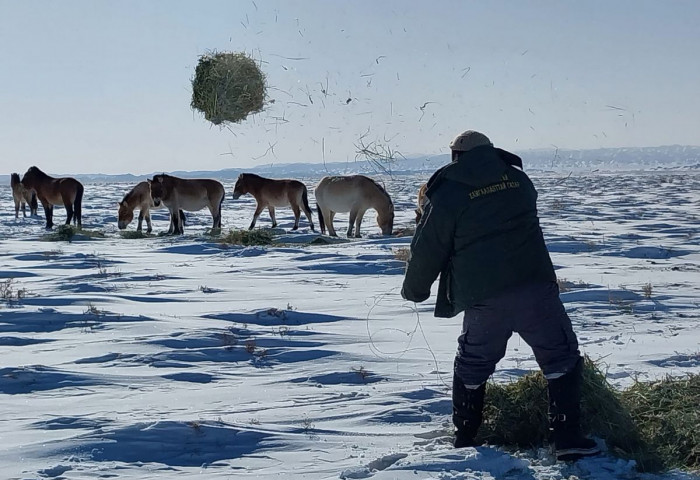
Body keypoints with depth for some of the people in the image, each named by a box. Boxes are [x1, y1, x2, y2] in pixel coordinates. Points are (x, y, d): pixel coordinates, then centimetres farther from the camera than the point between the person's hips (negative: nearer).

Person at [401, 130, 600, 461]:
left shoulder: (446, 194, -3)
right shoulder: (518, 178, 8)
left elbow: (428, 251, 2)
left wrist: (414, 289, 19)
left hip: (483, 300, -1)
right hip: (534, 288, 1)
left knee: (472, 367, 20)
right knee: (561, 358, 10)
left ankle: (464, 438, 28)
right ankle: (568, 439, 4)